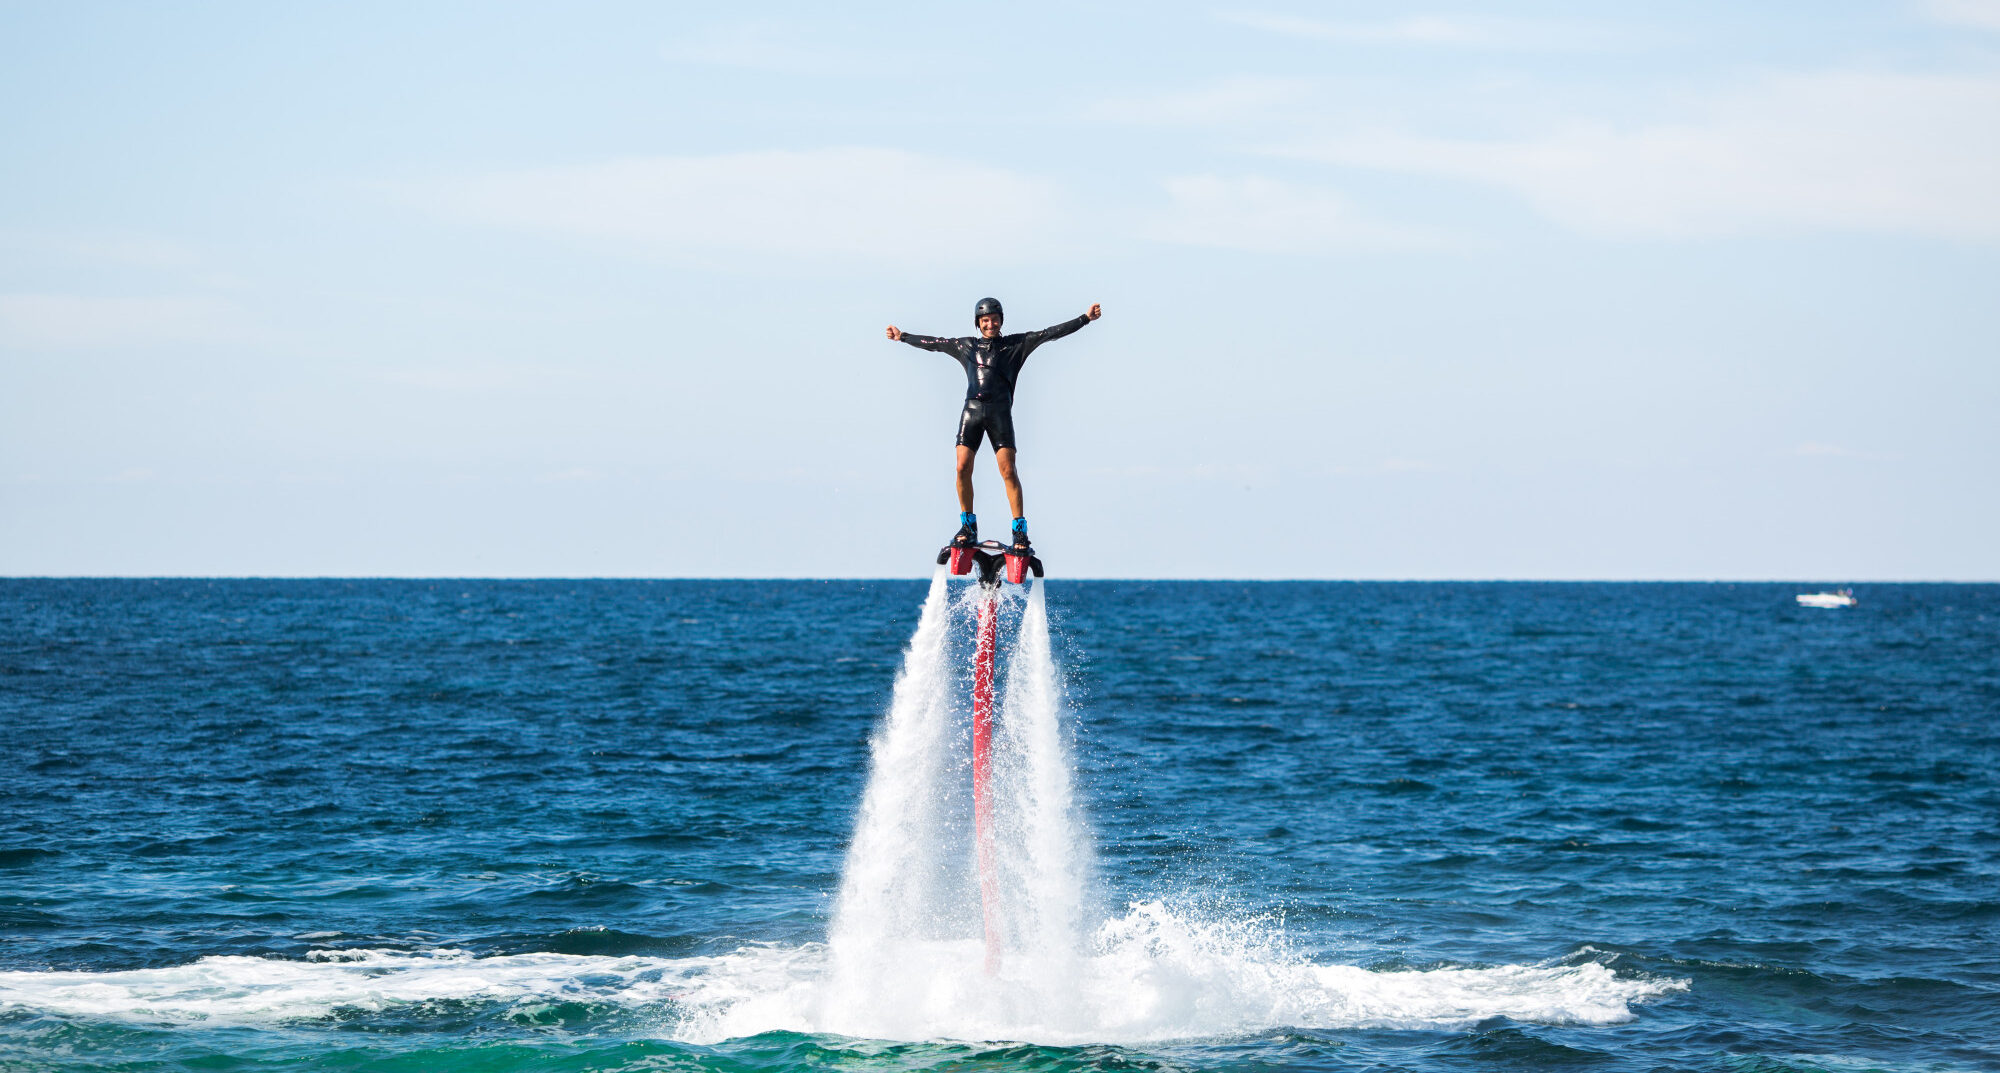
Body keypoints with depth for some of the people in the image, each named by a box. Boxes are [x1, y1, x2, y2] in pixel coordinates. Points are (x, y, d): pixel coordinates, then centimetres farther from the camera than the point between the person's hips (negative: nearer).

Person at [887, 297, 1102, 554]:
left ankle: (1020, 531, -8)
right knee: (963, 468, -8)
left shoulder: (1015, 345, 10)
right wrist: (903, 337, 35)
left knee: (1008, 470, -11)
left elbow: (1049, 333, 7)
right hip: (972, 410, 3)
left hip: (1000, 412, -2)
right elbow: (935, 343, 28)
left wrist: (1085, 319, 3)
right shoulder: (966, 346, 18)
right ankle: (968, 526, 4)